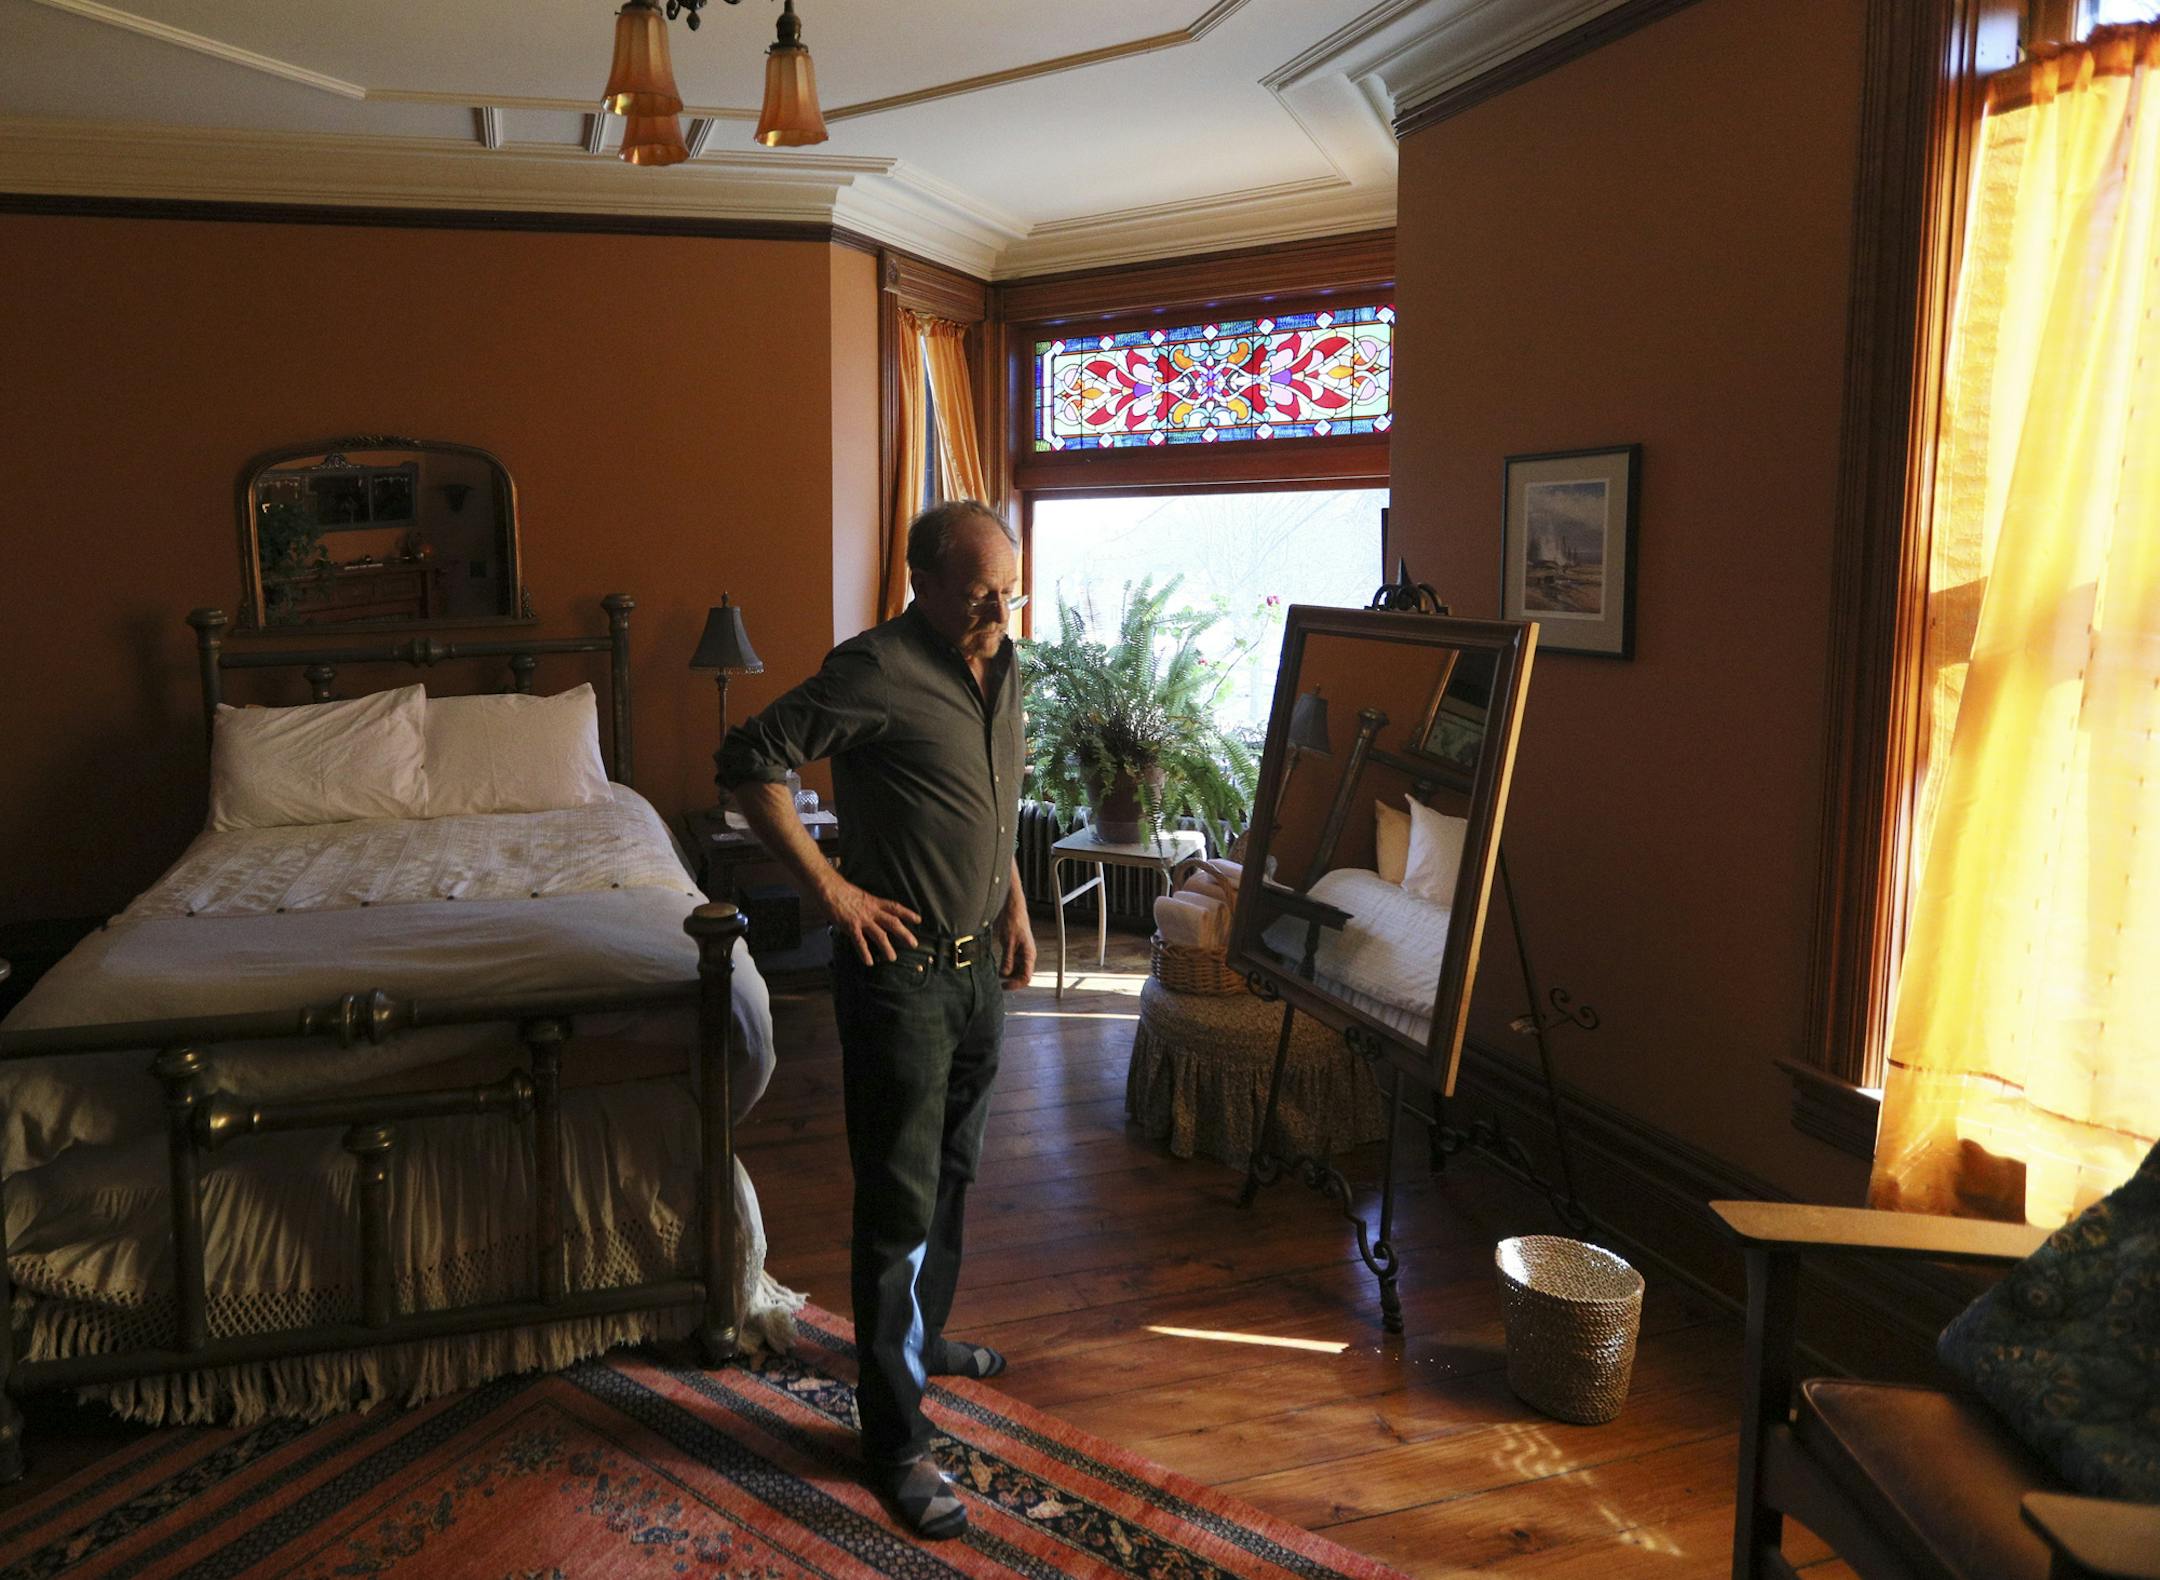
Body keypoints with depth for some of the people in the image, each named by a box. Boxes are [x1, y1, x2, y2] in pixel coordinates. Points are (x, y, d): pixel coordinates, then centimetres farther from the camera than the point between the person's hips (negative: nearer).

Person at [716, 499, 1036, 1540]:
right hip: (901, 965, -8)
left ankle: (922, 1339, 44)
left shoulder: (1002, 670, 6)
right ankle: (897, 1439, 11)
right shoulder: (877, 670, -19)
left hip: (979, 963, 8)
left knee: (950, 1172, 23)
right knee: (900, 1202, -1)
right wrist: (829, 888, -18)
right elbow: (747, 760, -19)